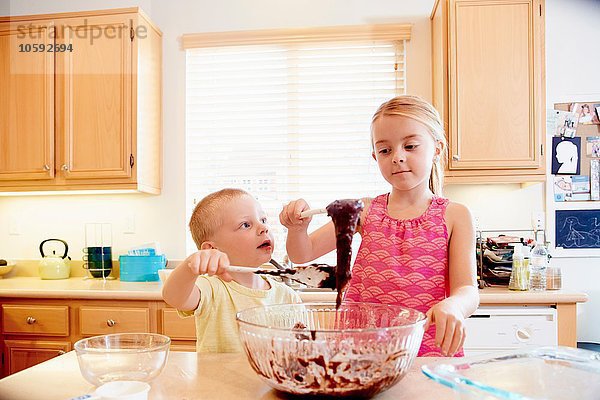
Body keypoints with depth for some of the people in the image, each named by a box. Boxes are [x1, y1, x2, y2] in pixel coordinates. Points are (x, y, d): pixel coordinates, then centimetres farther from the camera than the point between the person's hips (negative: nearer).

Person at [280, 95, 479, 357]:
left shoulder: (454, 216, 5)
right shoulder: (366, 210, 9)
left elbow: (467, 290, -3)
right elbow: (303, 254, 7)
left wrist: (452, 306, -26)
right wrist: (297, 227, -15)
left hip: (429, 352, 0)